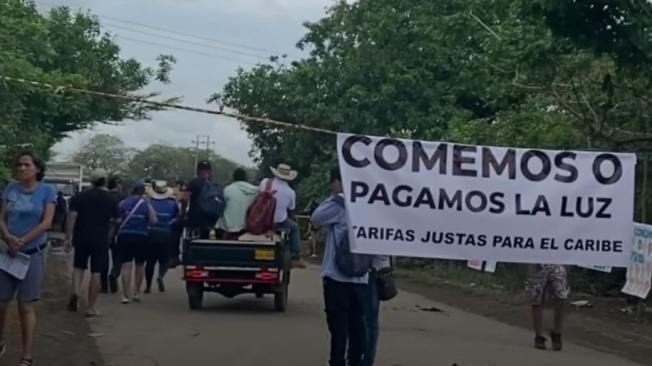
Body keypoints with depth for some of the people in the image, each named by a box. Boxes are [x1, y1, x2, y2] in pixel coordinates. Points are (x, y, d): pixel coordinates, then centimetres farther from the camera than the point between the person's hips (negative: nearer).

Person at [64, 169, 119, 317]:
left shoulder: (80, 197, 0)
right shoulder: (111, 201, 1)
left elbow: (72, 218, -5)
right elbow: (112, 223, 2)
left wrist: (68, 238, -2)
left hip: (81, 238, 1)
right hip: (101, 240, -1)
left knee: (79, 266, 20)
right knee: (96, 273, 3)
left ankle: (75, 292, -6)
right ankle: (91, 307, 5)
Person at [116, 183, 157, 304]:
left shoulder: (123, 203, 1)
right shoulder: (146, 204, 0)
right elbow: (153, 221, -3)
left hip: (125, 236, 0)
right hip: (141, 237, 0)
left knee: (126, 265, -2)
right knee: (140, 265, 18)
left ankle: (126, 295, -9)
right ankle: (137, 293, 24)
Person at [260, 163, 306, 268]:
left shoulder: (265, 181, -4)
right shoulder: (291, 192, -7)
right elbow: (291, 211, 5)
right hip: (278, 223, -3)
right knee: (294, 227, 25)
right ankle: (296, 258, 21)